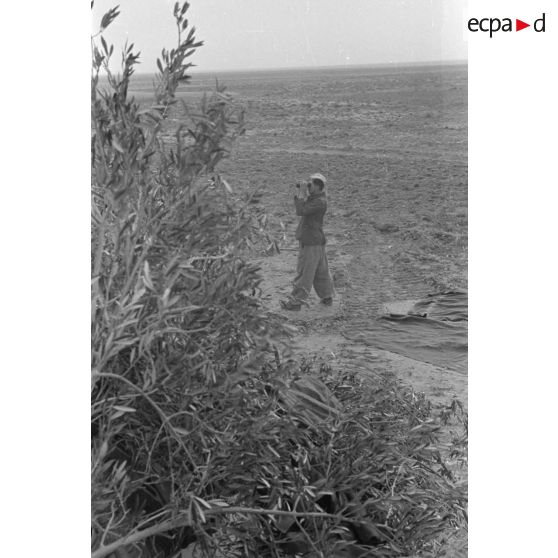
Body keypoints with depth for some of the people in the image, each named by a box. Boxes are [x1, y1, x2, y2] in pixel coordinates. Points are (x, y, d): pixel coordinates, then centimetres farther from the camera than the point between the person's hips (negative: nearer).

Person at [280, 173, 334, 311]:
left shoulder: (321, 202, -19)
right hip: (314, 241, 10)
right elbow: (299, 208, 12)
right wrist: (298, 193, 1)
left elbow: (301, 211, -25)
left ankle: (295, 301, 1)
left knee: (304, 273, -4)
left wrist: (301, 195, -15)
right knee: (321, 272, 16)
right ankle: (327, 297, 24)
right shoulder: (313, 198, 11)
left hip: (311, 242, -10)